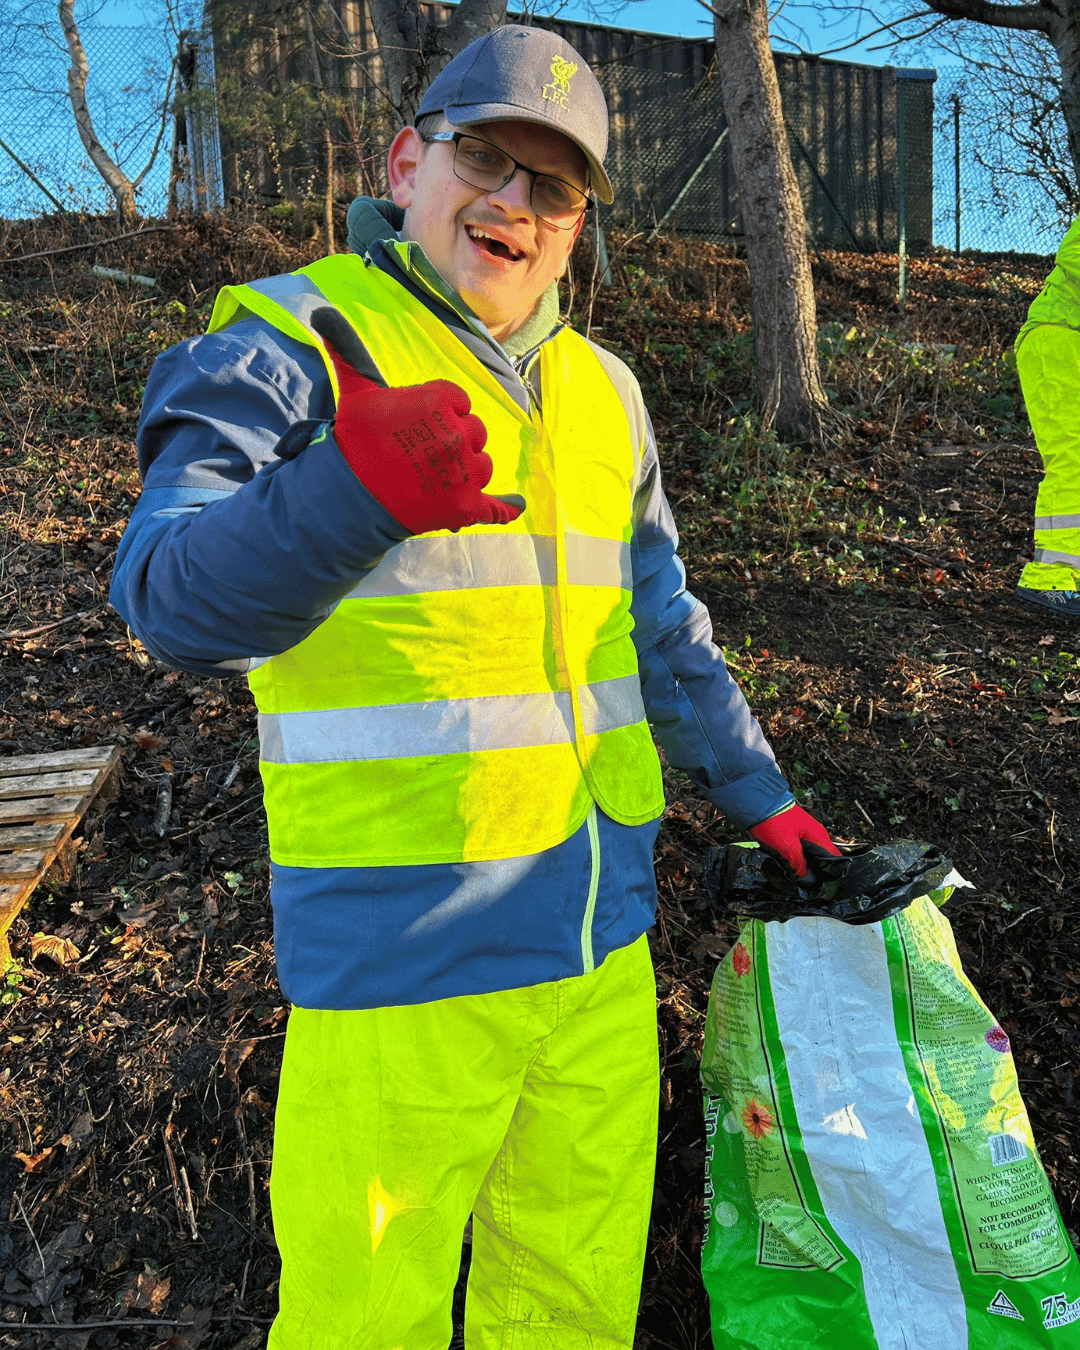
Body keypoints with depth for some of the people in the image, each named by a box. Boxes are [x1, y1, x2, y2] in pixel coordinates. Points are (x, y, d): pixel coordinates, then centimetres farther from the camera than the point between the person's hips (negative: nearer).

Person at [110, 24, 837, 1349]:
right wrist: (353, 492, -41)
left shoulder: (604, 392, 13)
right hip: (399, 959, -5)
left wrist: (758, 795, 23)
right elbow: (172, 596, -22)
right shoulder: (293, 343, -6)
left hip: (602, 941, 6)